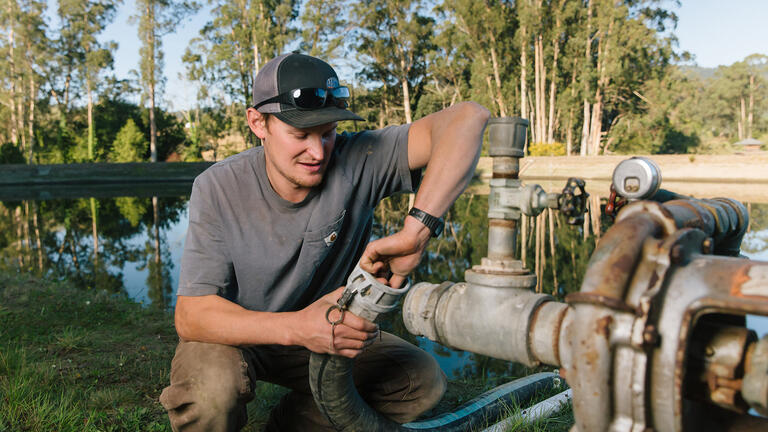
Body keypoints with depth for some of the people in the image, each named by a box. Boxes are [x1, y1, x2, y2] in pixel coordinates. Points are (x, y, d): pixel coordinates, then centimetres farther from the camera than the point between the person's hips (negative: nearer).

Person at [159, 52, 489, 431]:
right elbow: (190, 315, -25)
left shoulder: (356, 162, -22)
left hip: (325, 329, 3)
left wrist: (415, 231, -48)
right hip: (235, 334, -2)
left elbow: (467, 117, -34)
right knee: (212, 386, -35)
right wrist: (296, 327, -43)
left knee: (422, 380, -13)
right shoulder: (217, 189, -22)